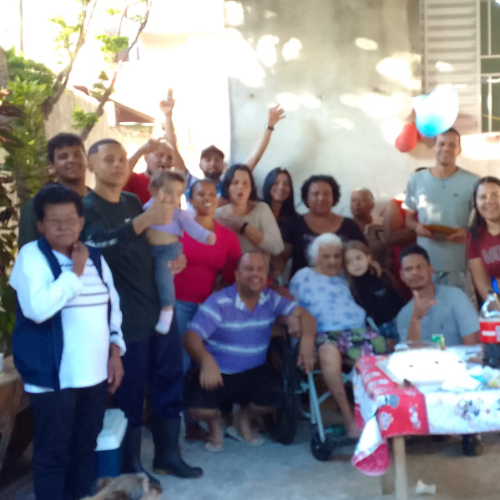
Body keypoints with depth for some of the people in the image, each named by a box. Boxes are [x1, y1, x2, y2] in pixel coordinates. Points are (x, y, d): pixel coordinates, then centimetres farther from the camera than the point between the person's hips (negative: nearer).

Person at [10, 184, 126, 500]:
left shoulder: (95, 257, 8)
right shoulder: (31, 256, -11)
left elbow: (113, 307, 15)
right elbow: (39, 308, -27)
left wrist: (115, 353, 9)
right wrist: (75, 271, -19)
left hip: (94, 372, 6)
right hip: (54, 375, -6)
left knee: (86, 446, 18)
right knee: (53, 451, 4)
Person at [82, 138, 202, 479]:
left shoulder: (133, 202, 13)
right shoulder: (88, 207, -10)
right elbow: (101, 247, -32)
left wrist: (174, 258, 6)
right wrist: (143, 220, -43)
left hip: (160, 308, 7)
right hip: (125, 319, -7)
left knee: (170, 384, 13)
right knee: (129, 394, 4)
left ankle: (168, 456, 29)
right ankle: (131, 468, 21)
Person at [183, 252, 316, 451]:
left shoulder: (272, 299, -2)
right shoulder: (219, 302, -15)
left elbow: (303, 314, -7)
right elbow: (192, 336, -24)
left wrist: (307, 339, -31)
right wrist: (206, 360, -47)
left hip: (252, 374, 3)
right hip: (218, 374, -3)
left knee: (277, 392, -26)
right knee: (198, 404, -31)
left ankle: (244, 418, 11)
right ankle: (214, 421, 12)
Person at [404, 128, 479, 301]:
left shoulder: (473, 182, -2)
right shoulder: (416, 180, 6)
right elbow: (409, 218, 14)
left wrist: (468, 232, -17)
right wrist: (417, 227, -9)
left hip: (460, 266, -2)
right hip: (425, 265, 2)